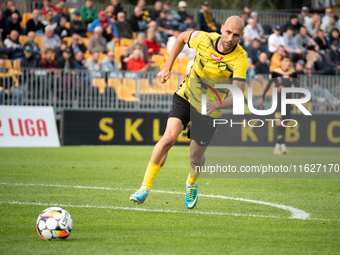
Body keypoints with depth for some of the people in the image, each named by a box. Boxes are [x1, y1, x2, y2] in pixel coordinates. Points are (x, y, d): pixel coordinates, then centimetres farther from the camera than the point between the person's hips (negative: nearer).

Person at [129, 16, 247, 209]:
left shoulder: (240, 59, -25)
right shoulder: (205, 39, -17)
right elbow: (182, 37, 7)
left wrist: (218, 104, -53)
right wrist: (168, 68, 7)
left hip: (209, 111, -1)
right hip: (186, 97, 1)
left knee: (196, 158, 7)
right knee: (169, 137, -21)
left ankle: (192, 184, 44)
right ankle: (145, 188, -13)